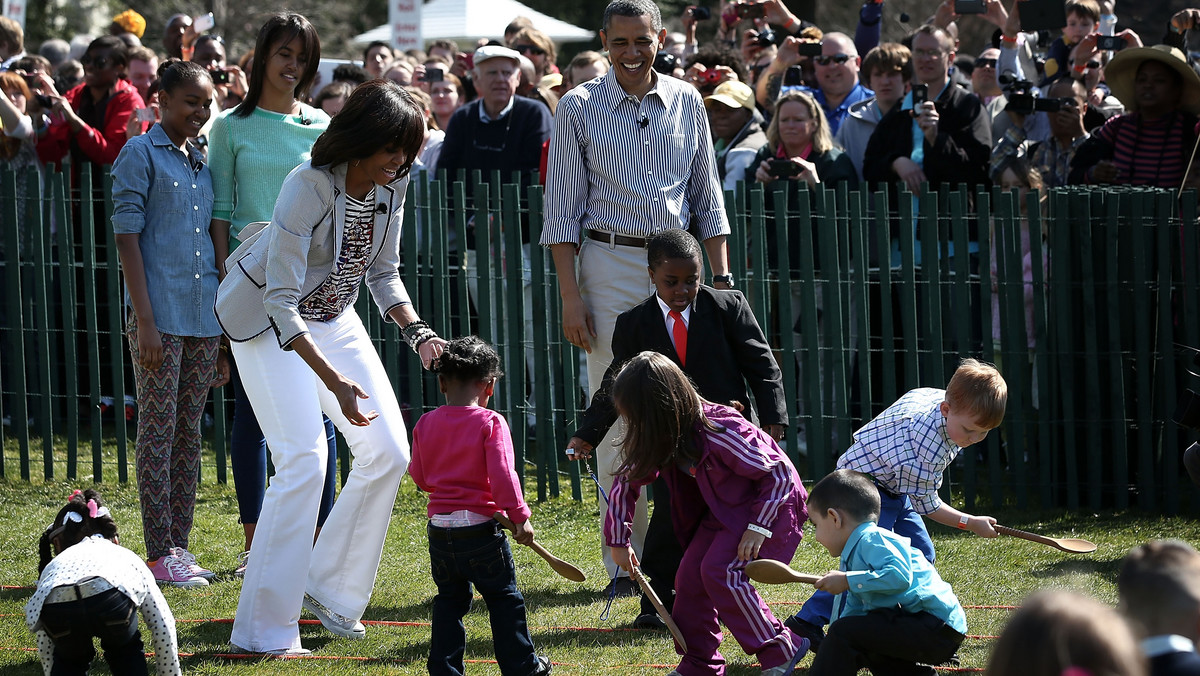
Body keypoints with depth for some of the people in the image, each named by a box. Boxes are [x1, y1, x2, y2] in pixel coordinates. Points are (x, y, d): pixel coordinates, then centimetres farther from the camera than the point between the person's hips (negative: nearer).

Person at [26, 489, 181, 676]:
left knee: (69, 661, 33)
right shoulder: (127, 557, 41)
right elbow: (163, 626, 40)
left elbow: (45, 646, 46)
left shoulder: (52, 566, 42)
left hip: (55, 611, 1)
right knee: (126, 652, 33)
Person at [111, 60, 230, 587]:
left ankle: (180, 544, 13)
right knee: (158, 430, -4)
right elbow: (127, 237, -9)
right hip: (159, 314, -7)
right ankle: (160, 553, -2)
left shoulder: (203, 163, 16)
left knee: (190, 431, 8)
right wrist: (145, 320, -15)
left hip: (204, 316, 7)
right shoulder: (140, 155, -4)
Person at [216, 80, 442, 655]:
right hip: (268, 322, -7)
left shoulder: (391, 185, -8)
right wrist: (334, 380, -39)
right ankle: (265, 628, -15)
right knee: (304, 459, -19)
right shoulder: (309, 186, -31)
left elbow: (383, 274, 6)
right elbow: (282, 301, -32)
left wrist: (418, 333, -13)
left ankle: (332, 591, 17)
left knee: (388, 452, 1)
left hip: (332, 317, 7)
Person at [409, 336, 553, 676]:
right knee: (504, 599, 10)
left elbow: (420, 478, 12)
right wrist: (519, 517, -13)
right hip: (480, 527, -4)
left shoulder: (425, 425, 3)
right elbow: (502, 474, -18)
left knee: (449, 601, 14)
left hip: (440, 529, 4)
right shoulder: (490, 423, -11)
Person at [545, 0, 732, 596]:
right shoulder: (580, 108, 0)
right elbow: (563, 209, -1)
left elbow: (707, 196, 14)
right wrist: (571, 295, -7)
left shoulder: (686, 102, 9)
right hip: (611, 263, -3)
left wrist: (721, 278, 7)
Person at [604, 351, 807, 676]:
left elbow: (779, 473, -26)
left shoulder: (721, 432, -34)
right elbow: (627, 481, 5)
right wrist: (617, 539, 4)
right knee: (690, 575, -1)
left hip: (769, 503, -8)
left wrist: (759, 527, -29)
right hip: (722, 511, 8)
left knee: (720, 572, -22)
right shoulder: (661, 439, -10)